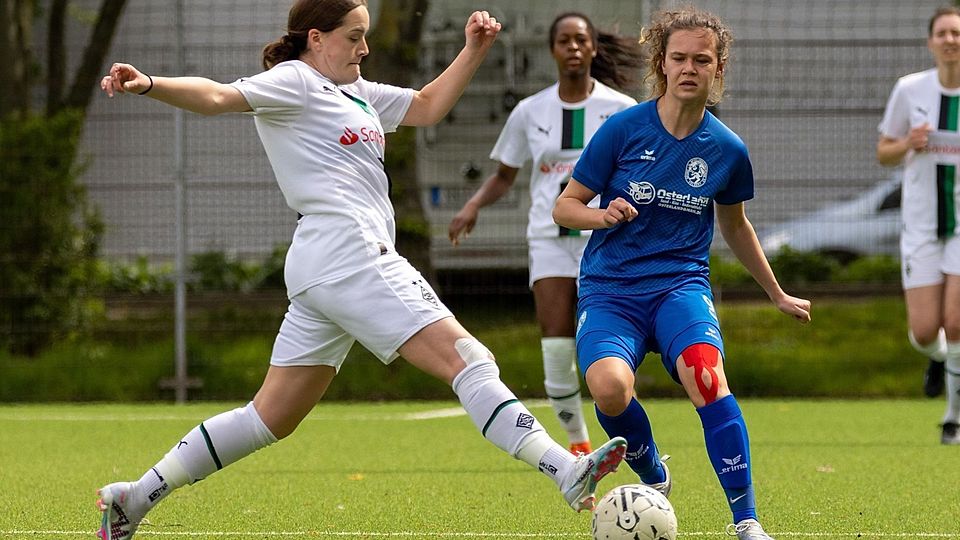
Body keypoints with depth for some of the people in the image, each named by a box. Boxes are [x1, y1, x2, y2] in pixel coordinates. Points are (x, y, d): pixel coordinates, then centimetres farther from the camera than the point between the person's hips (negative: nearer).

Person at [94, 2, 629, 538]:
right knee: (469, 360, -13)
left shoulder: (354, 92, 25)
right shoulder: (294, 83, -3)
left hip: (322, 273, 10)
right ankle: (569, 473, -19)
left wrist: (474, 51, 20)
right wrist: (150, 85, -35)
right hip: (349, 254, -10)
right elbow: (218, 97, -17)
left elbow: (427, 107, 33)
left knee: (271, 418, 10)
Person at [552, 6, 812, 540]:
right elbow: (565, 207, 4)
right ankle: (654, 479, 1)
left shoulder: (727, 150, 4)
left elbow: (735, 225, 23)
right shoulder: (624, 129, -4)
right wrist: (605, 215, -18)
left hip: (681, 283, 1)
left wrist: (778, 294, 33)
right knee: (609, 386, -32)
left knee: (705, 372, -33)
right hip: (610, 289, -1)